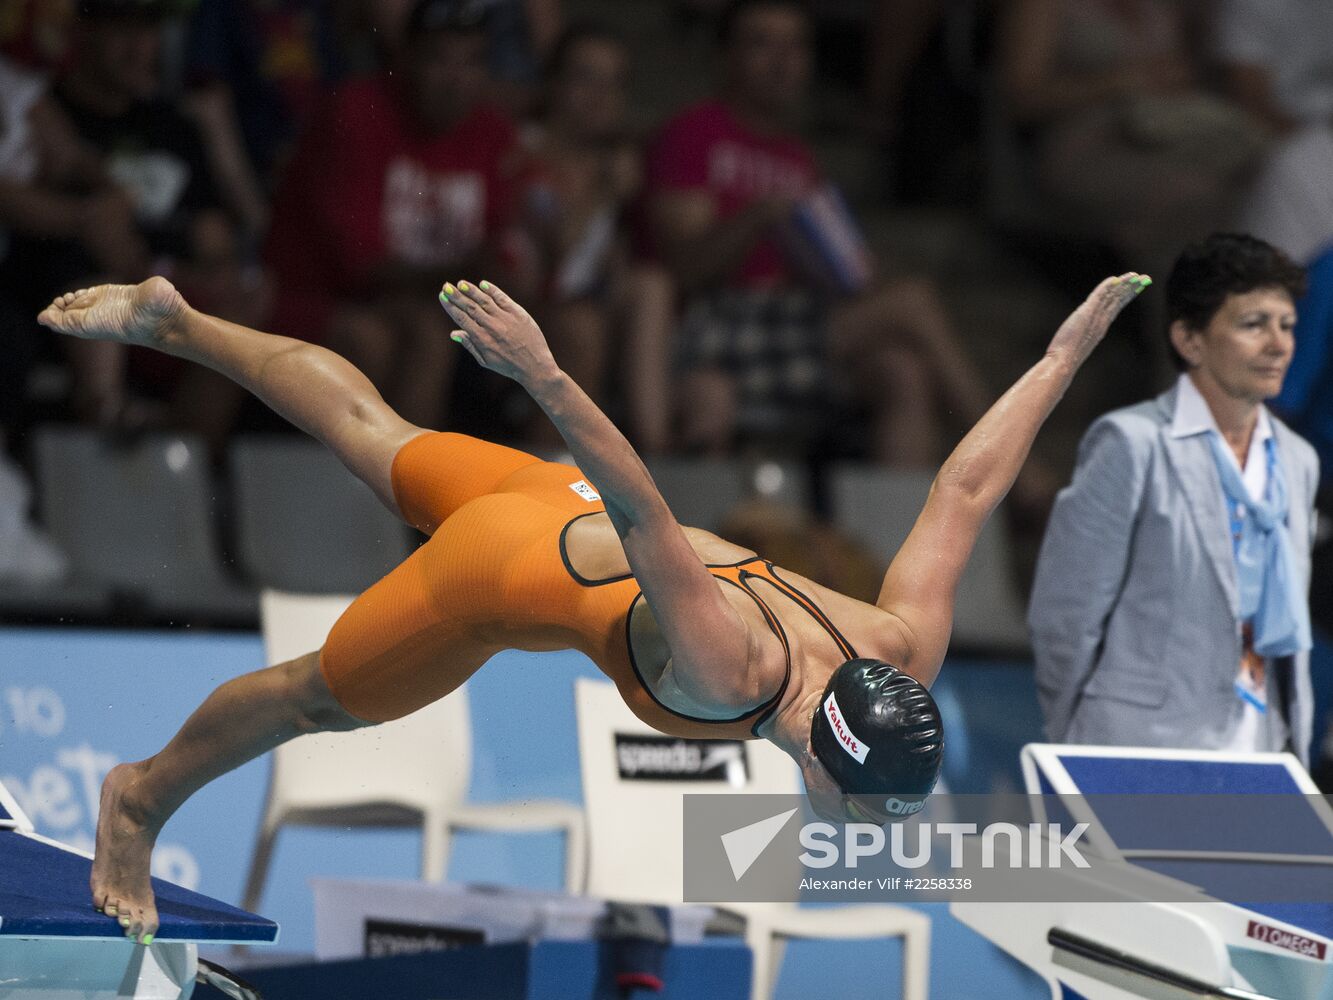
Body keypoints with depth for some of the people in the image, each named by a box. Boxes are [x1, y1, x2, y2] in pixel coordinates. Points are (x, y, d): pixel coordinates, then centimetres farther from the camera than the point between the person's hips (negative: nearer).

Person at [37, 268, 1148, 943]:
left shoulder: (902, 659, -24)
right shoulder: (726, 671, -42)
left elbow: (965, 489, -18)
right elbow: (643, 525, -51)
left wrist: (1072, 347, -11)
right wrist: (546, 377, -59)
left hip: (584, 509, 6)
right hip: (516, 556, -6)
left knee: (375, 434, 28)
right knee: (320, 693, 17)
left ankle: (174, 320, 48)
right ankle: (141, 799, 42)